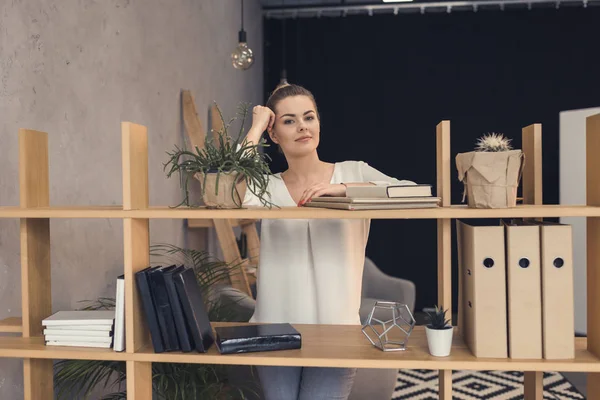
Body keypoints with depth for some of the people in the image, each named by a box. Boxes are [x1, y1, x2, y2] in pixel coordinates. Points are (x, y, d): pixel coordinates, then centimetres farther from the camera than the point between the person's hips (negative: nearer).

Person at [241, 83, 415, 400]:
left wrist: (343, 189, -21)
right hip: (276, 329, 1)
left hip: (337, 329, -1)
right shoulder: (268, 187, 5)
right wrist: (256, 128, -6)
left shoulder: (354, 173, 3)